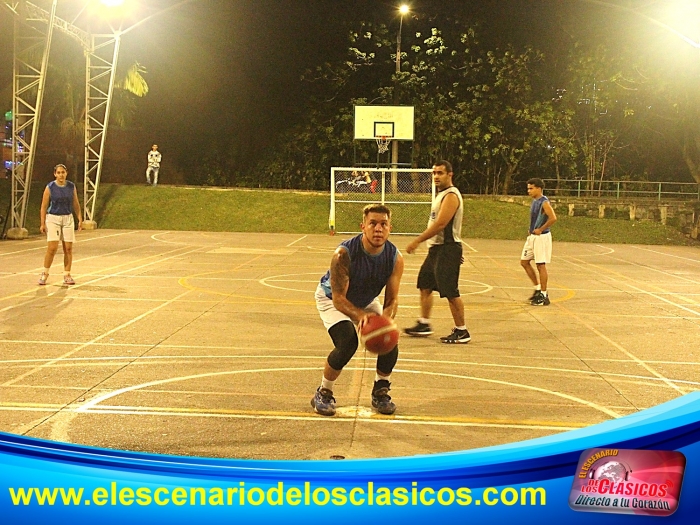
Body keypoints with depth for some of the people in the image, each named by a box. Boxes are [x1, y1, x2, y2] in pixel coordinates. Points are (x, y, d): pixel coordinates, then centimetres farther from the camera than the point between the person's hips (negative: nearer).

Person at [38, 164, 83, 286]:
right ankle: (44, 274, 6)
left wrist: (80, 219, 5)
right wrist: (43, 223, -7)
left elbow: (76, 204, 11)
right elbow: (44, 206, -3)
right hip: (53, 218, -3)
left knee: (68, 248, 1)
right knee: (52, 248, -11)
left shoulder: (71, 187, 3)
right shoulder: (50, 187, -5)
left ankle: (67, 275, 10)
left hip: (68, 219, 3)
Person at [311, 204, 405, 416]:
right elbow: (338, 299, -33)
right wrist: (360, 316, -51)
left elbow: (392, 299, -16)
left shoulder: (395, 258, -23)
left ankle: (380, 392, 13)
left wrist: (385, 319, -38)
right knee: (347, 343, -25)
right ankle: (323, 394, -2)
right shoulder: (344, 254, -36)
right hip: (331, 298, -4)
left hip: (366, 301, 5)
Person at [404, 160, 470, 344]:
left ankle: (461, 332, 3)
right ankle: (424, 325, 25)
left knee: (450, 292, -6)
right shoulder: (442, 194, 16)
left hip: (447, 249, -11)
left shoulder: (451, 195, -16)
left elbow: (440, 224, -24)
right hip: (436, 248, 11)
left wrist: (417, 241, -21)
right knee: (425, 285, 15)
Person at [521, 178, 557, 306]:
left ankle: (544, 296, 5)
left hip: (541, 237, -10)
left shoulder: (544, 202, -16)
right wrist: (531, 229, 11)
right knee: (524, 261, 12)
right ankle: (538, 289, 22)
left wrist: (540, 229, -20)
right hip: (532, 236, 10)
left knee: (540, 265, -4)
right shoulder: (534, 202, 12)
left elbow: (553, 218, -28)